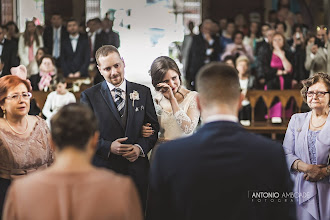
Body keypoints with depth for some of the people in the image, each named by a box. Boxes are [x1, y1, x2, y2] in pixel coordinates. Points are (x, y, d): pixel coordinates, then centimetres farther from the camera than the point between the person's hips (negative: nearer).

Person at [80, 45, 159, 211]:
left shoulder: (143, 92, 8)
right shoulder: (89, 96, 1)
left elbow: (154, 127, 9)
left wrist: (140, 147, -9)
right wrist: (108, 147, -16)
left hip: (138, 171, 2)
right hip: (103, 171, -2)